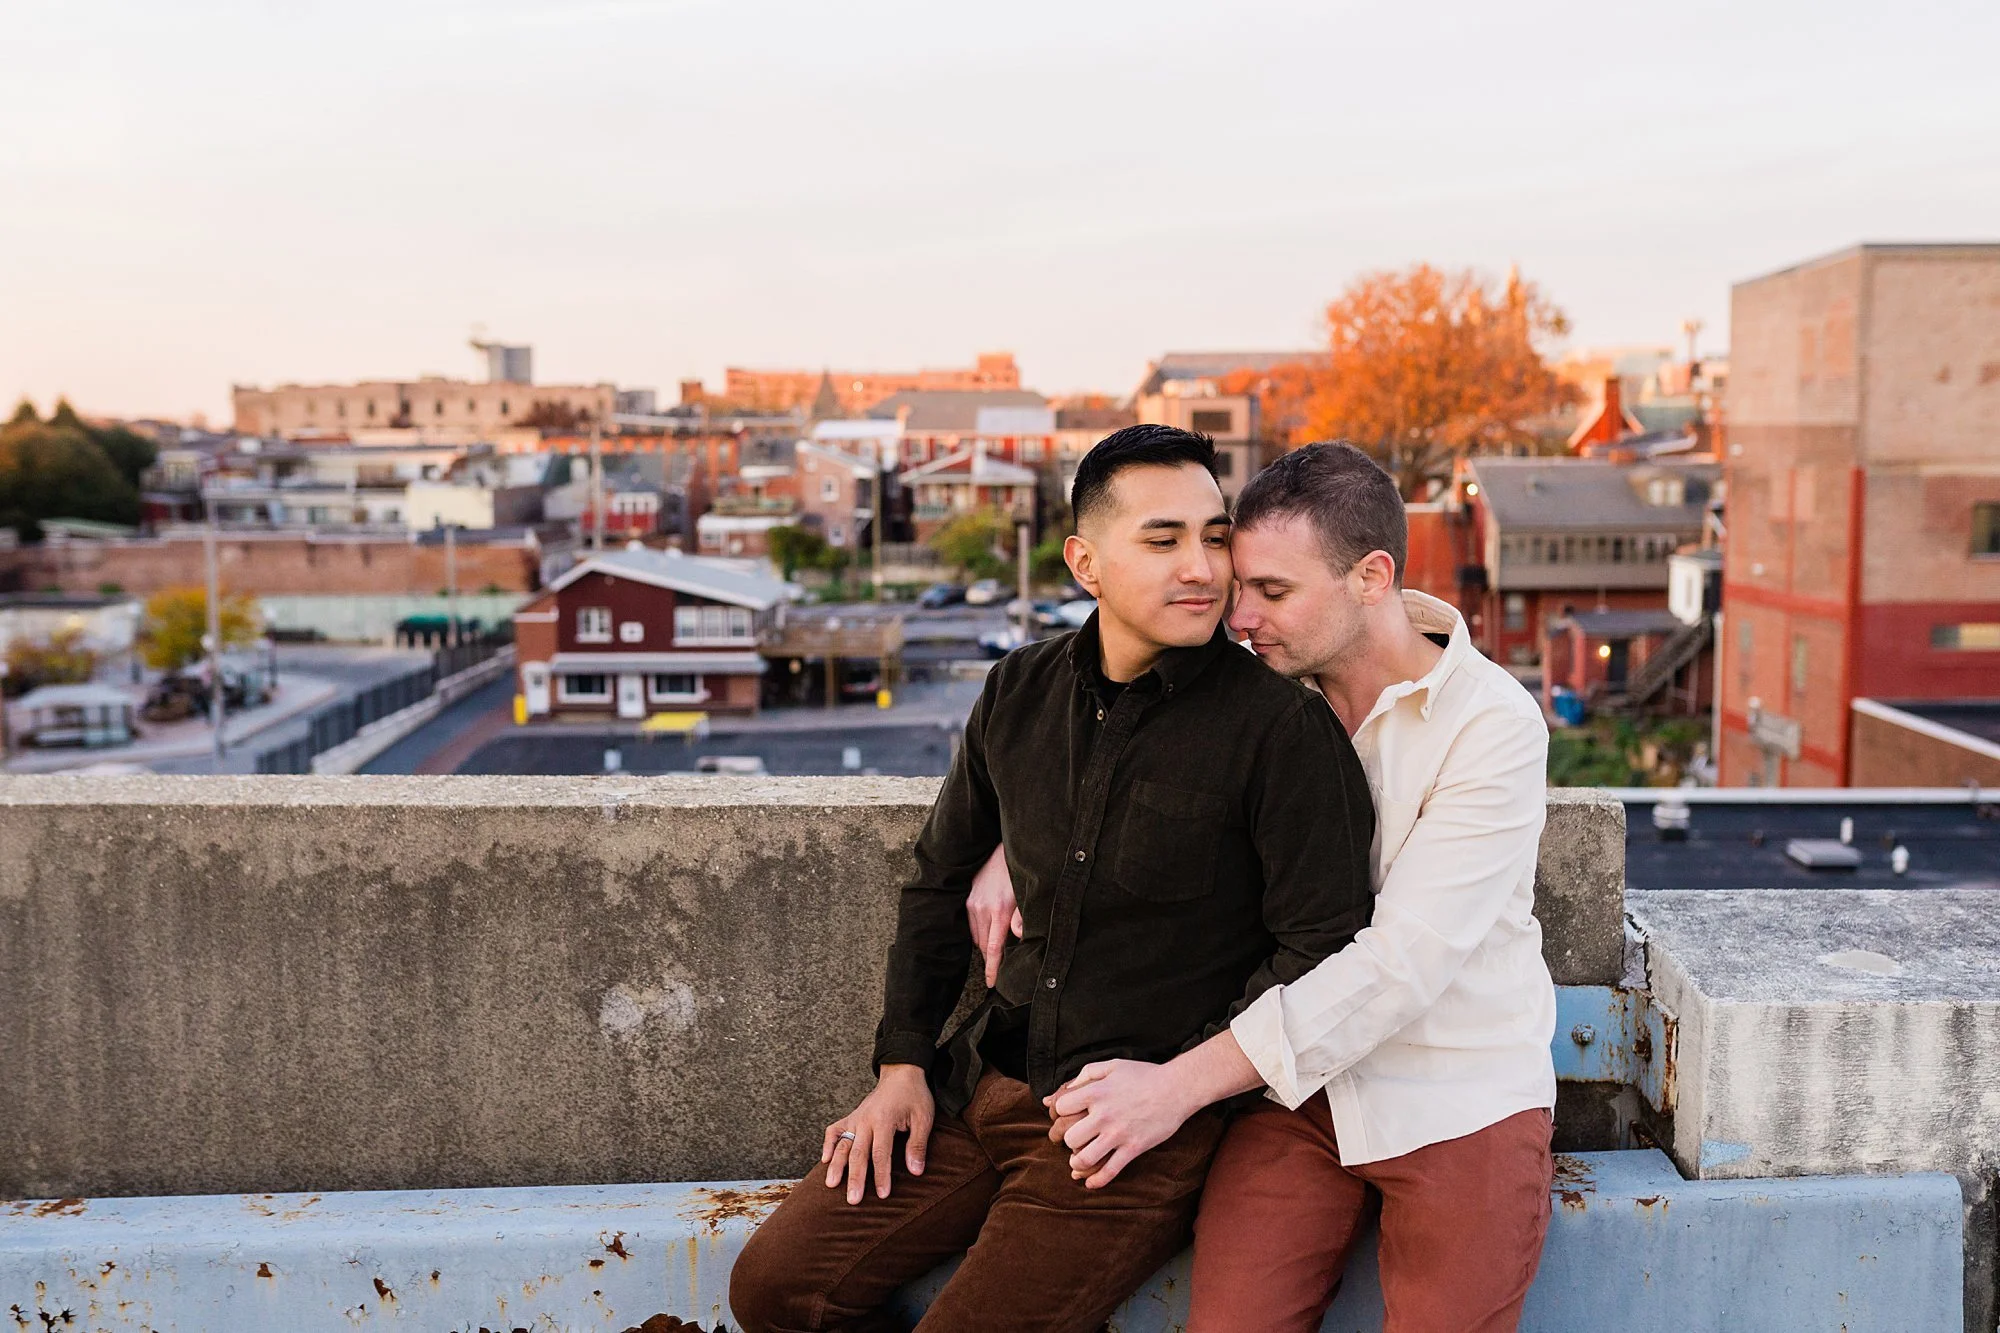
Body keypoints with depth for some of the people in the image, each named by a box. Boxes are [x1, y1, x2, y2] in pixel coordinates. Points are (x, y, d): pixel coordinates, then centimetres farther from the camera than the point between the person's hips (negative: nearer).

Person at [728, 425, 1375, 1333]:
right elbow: (940, 877, 16)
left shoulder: (1279, 727, -13)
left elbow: (1323, 947, -12)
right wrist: (902, 1063, 11)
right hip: (986, 1080, 6)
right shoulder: (1018, 693, 4)